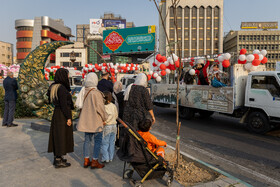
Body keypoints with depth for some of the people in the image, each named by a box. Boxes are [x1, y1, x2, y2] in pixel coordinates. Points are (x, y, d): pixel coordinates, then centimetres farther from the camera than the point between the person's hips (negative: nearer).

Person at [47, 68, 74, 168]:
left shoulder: (54, 86, 8)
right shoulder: (62, 88, -20)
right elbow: (63, 104, -22)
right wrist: (68, 118, -18)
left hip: (56, 113, 9)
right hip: (62, 115, -9)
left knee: (57, 135, 16)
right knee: (62, 135, -1)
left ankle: (57, 157, 27)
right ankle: (59, 161, 8)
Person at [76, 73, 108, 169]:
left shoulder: (83, 91, 0)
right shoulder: (96, 93, -19)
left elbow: (80, 105, 8)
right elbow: (100, 107, -17)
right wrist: (104, 118, -4)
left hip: (86, 120, 7)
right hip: (95, 121, -7)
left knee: (87, 140, 16)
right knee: (98, 140, 5)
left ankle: (86, 160, 24)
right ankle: (94, 161, 10)